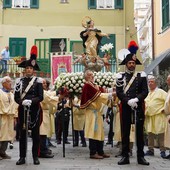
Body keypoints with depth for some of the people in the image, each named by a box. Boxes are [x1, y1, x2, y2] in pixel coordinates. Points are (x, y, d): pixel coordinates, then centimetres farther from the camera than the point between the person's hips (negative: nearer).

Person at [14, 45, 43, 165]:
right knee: (22, 134, 6)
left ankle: (35, 157, 14)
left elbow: (41, 97, -6)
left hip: (35, 110, -2)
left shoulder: (38, 81, 0)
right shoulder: (19, 81, 5)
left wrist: (31, 101, -22)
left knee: (35, 133, 5)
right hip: (23, 110, 2)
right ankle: (22, 157, 14)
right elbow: (16, 97, 2)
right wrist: (22, 102, -17)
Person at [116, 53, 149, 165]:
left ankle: (141, 156, 12)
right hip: (125, 108, 0)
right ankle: (125, 156, 9)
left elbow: (145, 91, -1)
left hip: (138, 108, 0)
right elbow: (119, 92, -2)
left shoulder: (141, 76, 7)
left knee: (139, 132, 4)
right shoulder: (121, 76, 6)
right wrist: (128, 101, -17)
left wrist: (136, 99, -17)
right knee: (125, 132, 3)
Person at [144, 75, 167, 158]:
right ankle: (150, 150, 16)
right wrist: (144, 110, 13)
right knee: (150, 133, 8)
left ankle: (162, 150, 0)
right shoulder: (148, 94, 19)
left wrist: (164, 109, -8)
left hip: (158, 116, -6)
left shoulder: (160, 92, 0)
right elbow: (145, 103, 29)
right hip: (149, 116, 6)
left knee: (160, 133, -6)